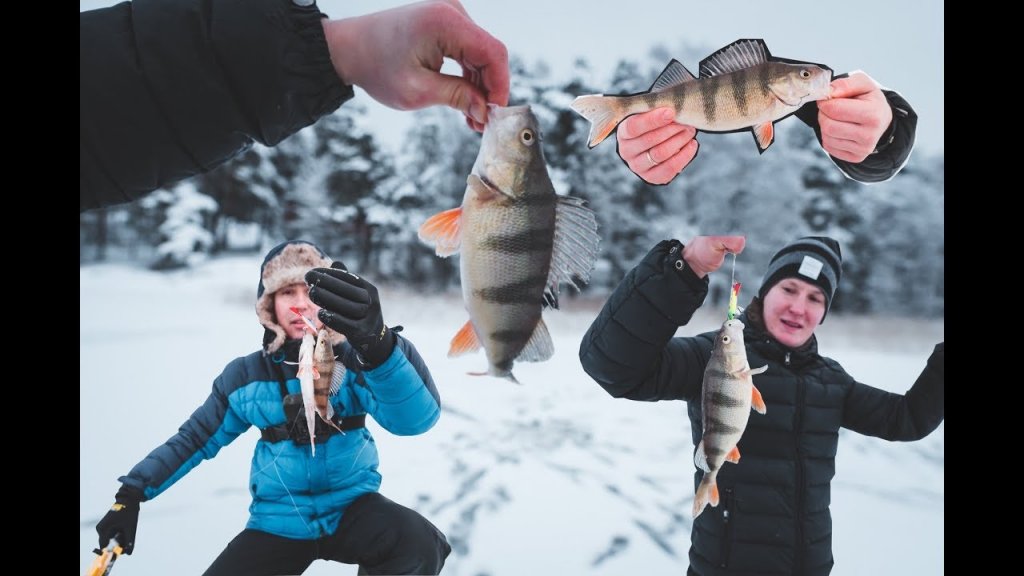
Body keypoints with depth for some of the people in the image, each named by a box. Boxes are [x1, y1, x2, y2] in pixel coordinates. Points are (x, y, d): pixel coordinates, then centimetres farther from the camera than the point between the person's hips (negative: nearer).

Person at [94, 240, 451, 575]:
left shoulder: (355, 362, -10)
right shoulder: (245, 376, 0)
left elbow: (416, 419, -31)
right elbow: (196, 438, 14)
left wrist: (380, 346, -51)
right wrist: (132, 493, 5)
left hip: (351, 510, -2)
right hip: (278, 524, 2)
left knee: (418, 544, -32)